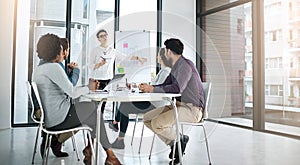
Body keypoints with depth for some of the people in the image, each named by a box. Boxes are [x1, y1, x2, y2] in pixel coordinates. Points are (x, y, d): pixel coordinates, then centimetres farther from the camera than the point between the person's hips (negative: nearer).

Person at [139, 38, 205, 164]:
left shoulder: (185, 65, -14)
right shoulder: (176, 67, 17)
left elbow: (177, 88, -27)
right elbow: (165, 85, 19)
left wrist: (153, 89, -20)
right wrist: (148, 88, 4)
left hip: (191, 108, -10)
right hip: (178, 106, 10)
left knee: (157, 124, -26)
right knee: (147, 118, 3)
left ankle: (180, 139, 1)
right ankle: (174, 144, 6)